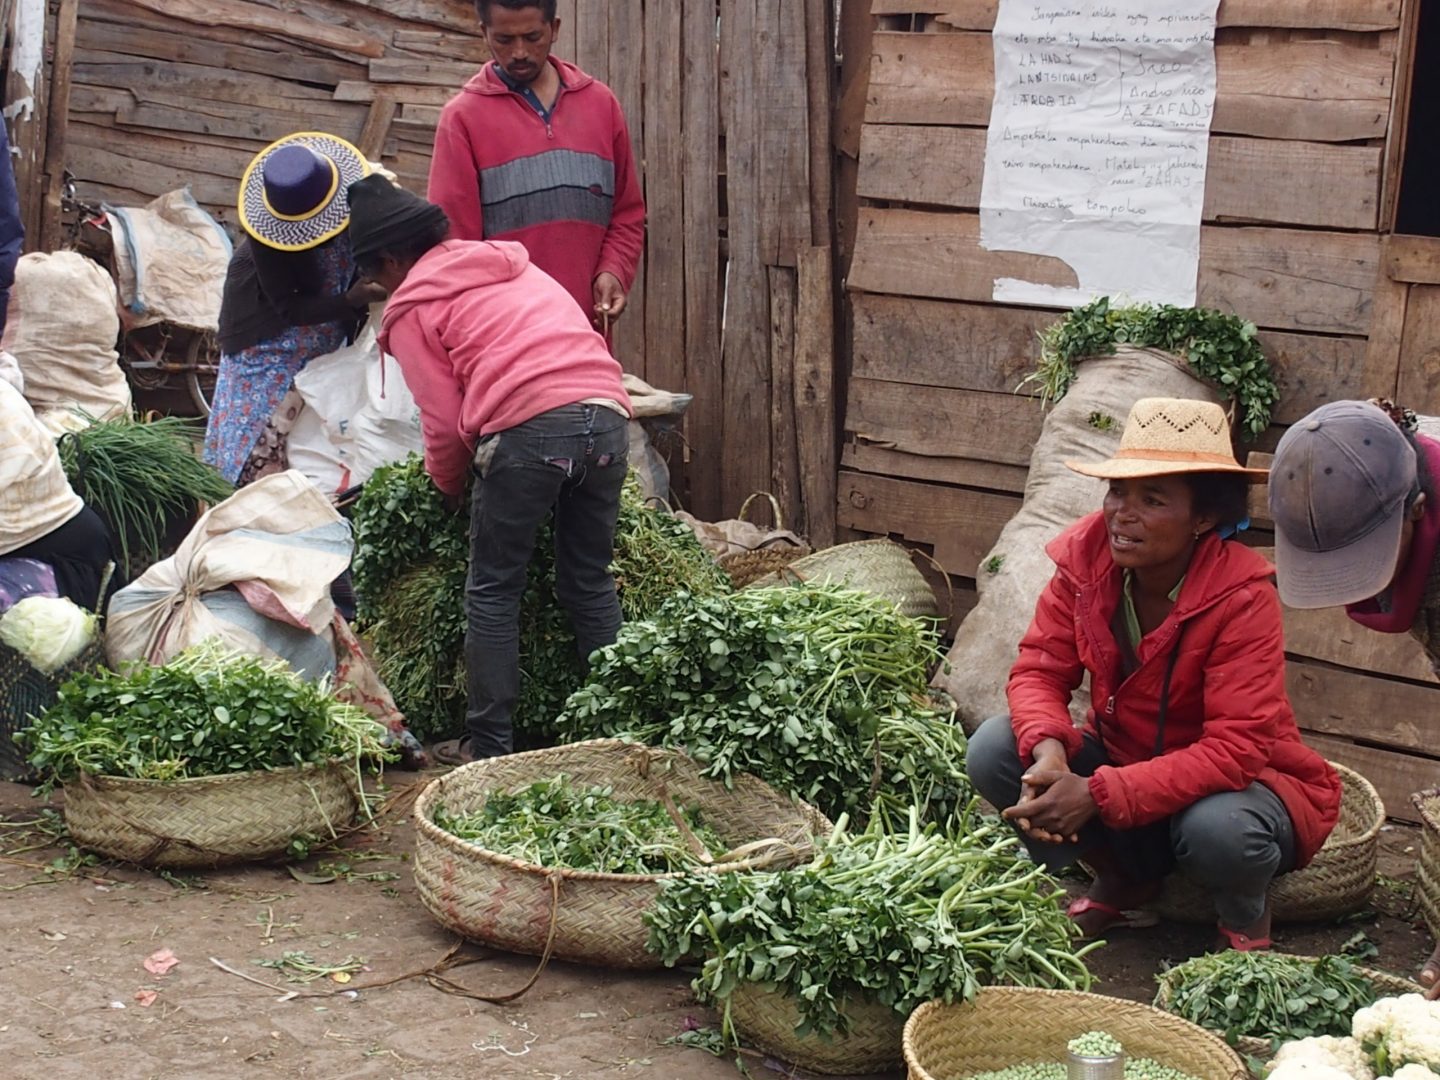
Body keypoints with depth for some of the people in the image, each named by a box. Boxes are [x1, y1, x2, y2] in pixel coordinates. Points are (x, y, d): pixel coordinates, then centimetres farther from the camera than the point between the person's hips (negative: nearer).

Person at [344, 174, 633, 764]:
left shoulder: (412, 308, 10)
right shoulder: (510, 264, 28)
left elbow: (443, 422, 6)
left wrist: (448, 486, 25)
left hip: (529, 427, -6)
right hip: (606, 412, 6)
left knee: (492, 592, 9)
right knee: (590, 583, 17)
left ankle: (490, 743, 10)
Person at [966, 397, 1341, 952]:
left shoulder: (1243, 597, -27)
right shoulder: (1085, 555, -13)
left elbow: (1237, 749, -31)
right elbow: (1039, 670, -10)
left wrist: (1099, 794, -39)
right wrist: (1048, 750, -34)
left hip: (1236, 783, -5)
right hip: (1122, 757, 5)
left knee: (1217, 829, -39)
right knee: (994, 749, -17)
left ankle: (1247, 923, 1)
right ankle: (1125, 880, 8)